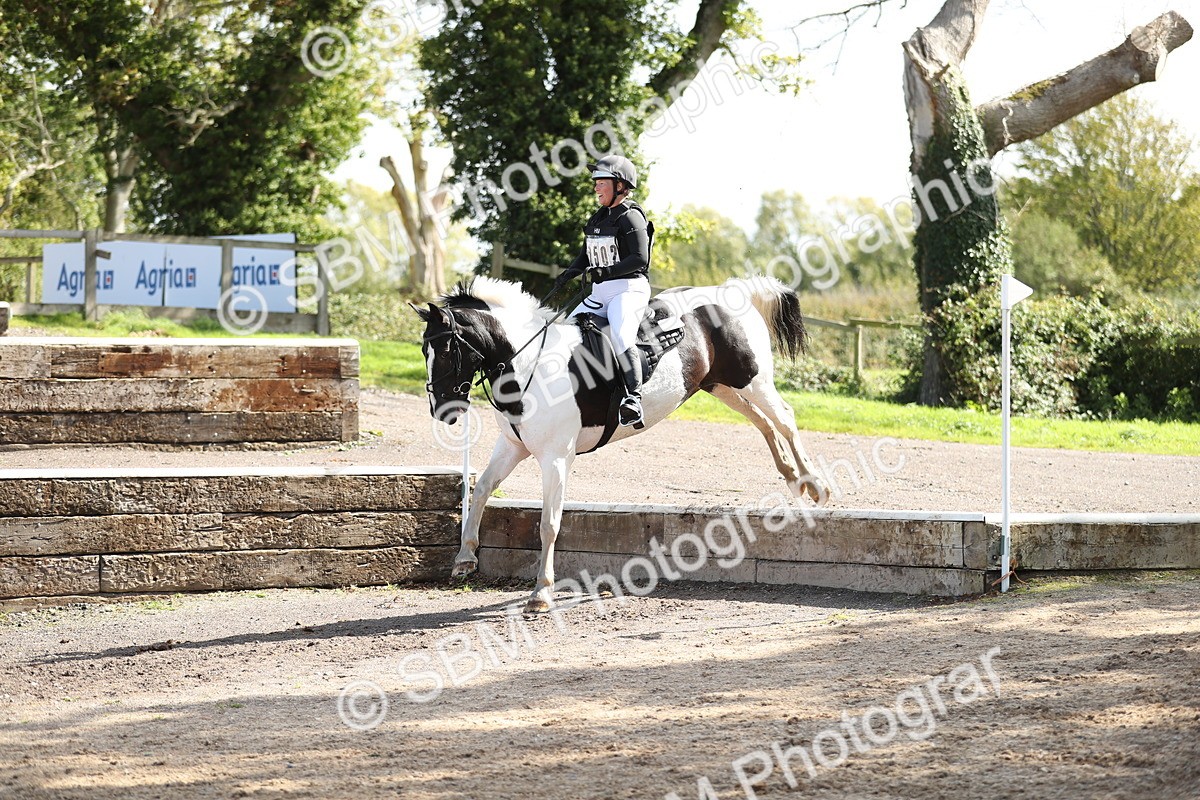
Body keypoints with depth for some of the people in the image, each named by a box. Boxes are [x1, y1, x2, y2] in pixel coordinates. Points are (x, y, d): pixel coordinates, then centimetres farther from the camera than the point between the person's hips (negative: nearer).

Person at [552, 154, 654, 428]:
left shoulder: (631, 217, -9)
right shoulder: (598, 219, 16)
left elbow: (640, 259, -18)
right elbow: (586, 255, 24)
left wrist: (607, 270, -25)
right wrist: (570, 273, 5)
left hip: (630, 289, -10)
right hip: (600, 292, 10)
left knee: (621, 337, -32)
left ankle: (633, 398, -37)